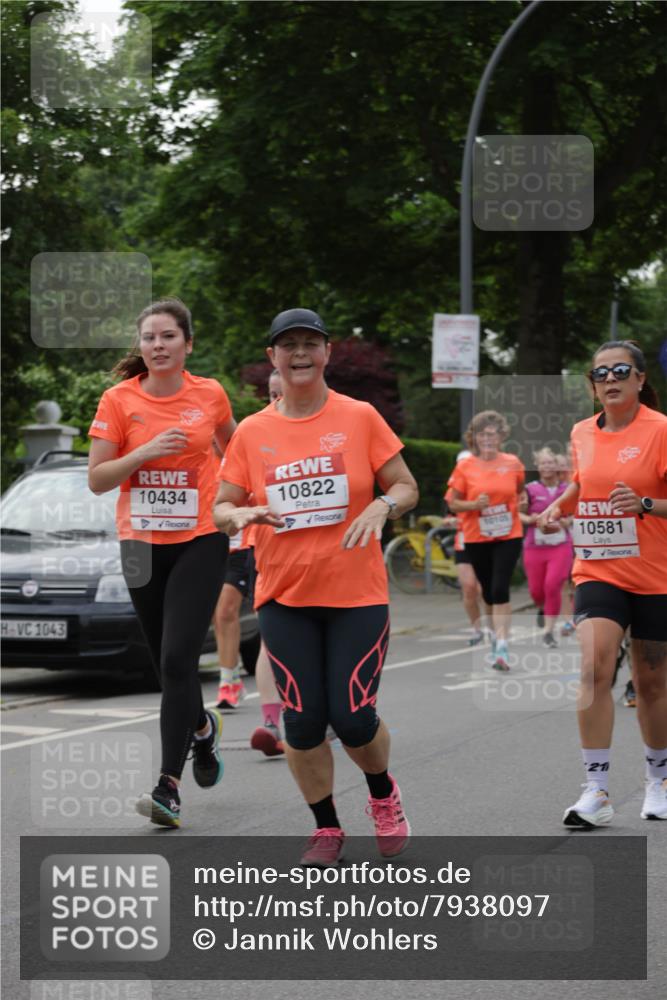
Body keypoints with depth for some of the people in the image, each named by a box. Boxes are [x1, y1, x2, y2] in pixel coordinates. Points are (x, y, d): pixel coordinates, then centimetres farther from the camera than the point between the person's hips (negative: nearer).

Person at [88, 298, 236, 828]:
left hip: (200, 541, -2)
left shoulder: (210, 395, -1)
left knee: (178, 659, -16)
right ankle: (201, 725, 45)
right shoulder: (119, 401, -3)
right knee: (169, 664, 13)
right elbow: (96, 479, -5)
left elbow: (230, 444, 21)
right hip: (142, 545, 2)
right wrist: (146, 452, -18)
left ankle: (169, 788, -17)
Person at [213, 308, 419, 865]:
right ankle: (326, 829, 19)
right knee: (303, 722, -1)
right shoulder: (252, 432, 4)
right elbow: (221, 509, 8)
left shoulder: (360, 418, -1)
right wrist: (240, 515, -15)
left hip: (357, 594, -2)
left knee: (354, 719, -5)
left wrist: (381, 507, -18)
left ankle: (384, 795, 27)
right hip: (284, 596, 2)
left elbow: (407, 488, 3)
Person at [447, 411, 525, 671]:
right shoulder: (465, 467, -3)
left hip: (508, 536, -1)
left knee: (500, 589, -15)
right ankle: (498, 634, 32)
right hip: (477, 539, 1)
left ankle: (501, 646, -17)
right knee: (488, 591, 10)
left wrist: (519, 504, -1)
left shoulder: (512, 463, 0)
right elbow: (453, 503, 0)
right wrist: (475, 504, -17)